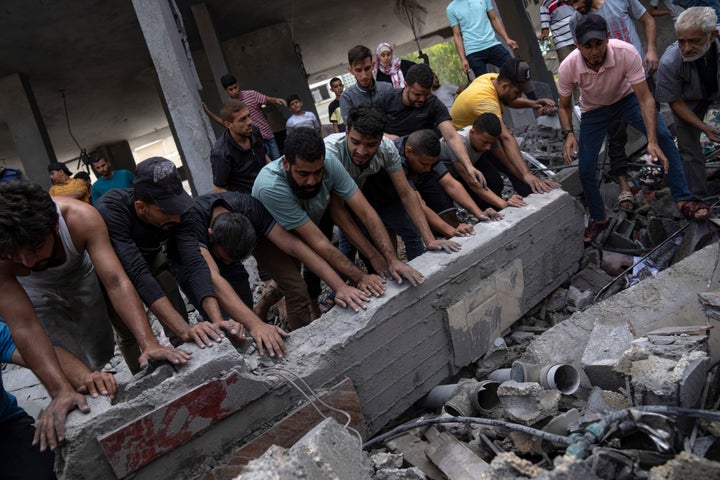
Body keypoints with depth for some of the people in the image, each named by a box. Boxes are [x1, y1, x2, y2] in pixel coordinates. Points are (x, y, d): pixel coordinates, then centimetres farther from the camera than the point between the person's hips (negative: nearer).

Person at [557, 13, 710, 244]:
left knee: (664, 137, -24)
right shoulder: (568, 68, -30)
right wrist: (568, 133, -31)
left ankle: (683, 200, -12)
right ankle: (598, 219, 17)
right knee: (585, 169, -8)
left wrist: (652, 141, -41)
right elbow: (564, 106, -11)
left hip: (627, 97, 0)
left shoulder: (626, 53, -35)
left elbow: (645, 99, -31)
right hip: (594, 109, 1)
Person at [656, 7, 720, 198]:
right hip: (689, 101, -1)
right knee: (689, 149, 2)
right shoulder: (669, 62, -36)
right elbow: (675, 102, -20)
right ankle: (698, 198, 18)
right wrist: (703, 127, -26)